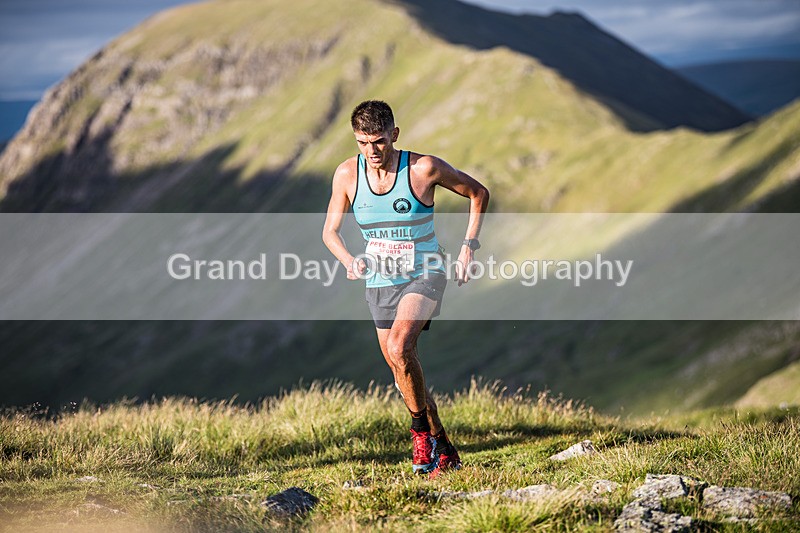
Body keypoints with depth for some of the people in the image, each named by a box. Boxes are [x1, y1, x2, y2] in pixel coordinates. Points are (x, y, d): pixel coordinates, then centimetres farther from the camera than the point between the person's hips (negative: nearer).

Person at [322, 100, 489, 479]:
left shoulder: (423, 168, -14)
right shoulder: (347, 174, -5)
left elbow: (478, 193, 0)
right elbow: (330, 231, 5)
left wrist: (468, 246, -7)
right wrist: (350, 261, -15)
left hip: (424, 275, -5)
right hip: (380, 282, 5)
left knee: (399, 347, -29)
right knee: (402, 372, 8)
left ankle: (421, 429, -9)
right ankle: (443, 450, 24)